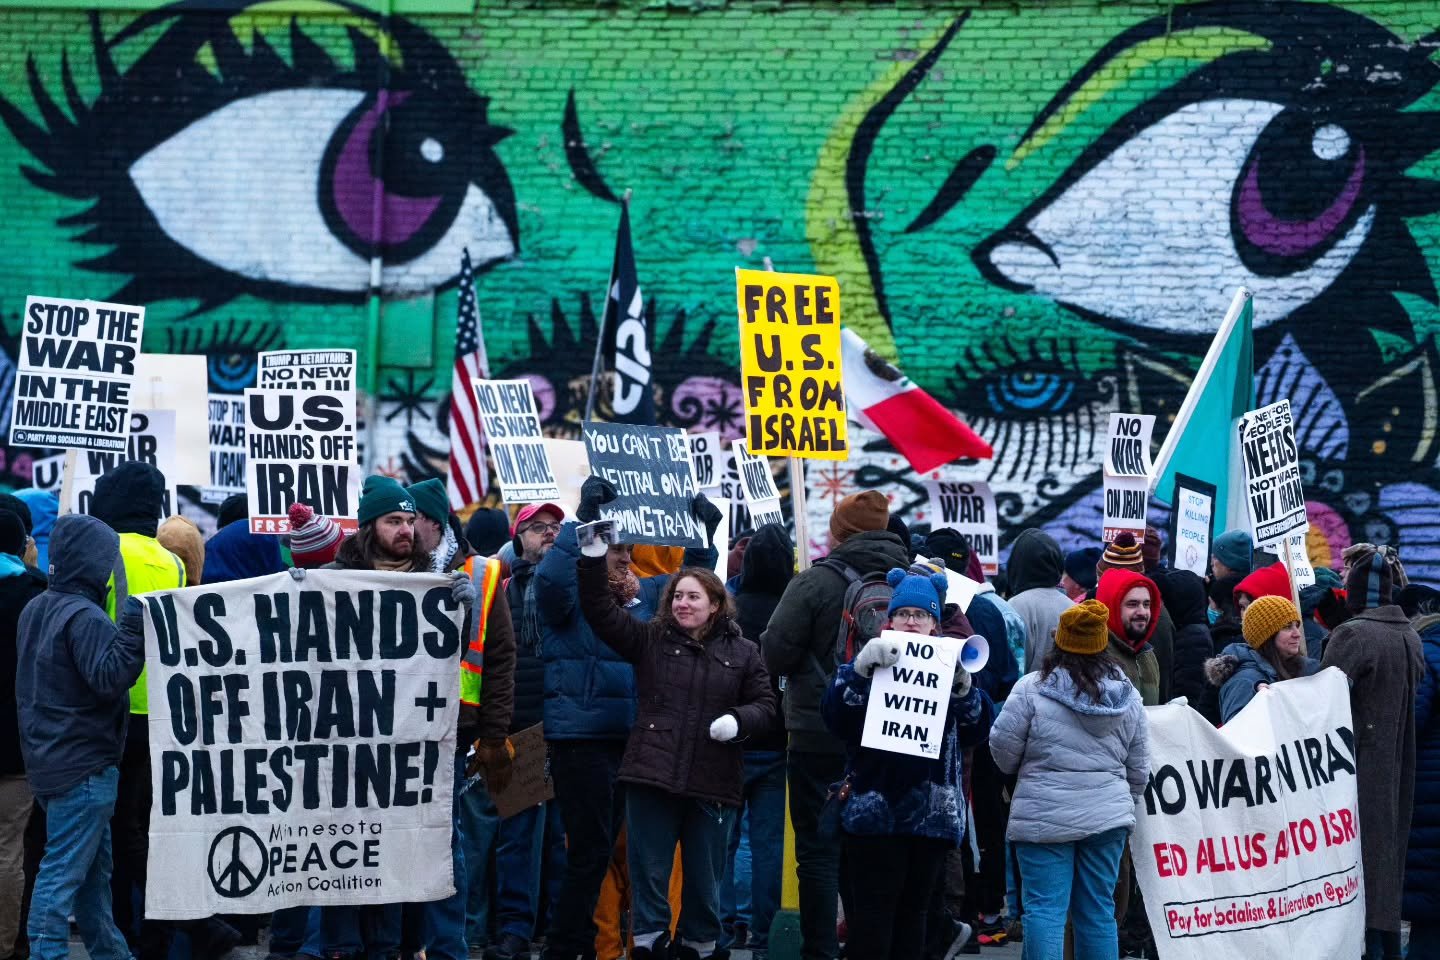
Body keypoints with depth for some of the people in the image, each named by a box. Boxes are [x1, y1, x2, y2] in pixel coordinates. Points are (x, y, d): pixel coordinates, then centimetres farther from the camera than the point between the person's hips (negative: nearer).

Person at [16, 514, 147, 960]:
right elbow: (109, 678, -25)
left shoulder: (35, 610, 12)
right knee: (63, 870, -7)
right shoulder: (85, 617, -18)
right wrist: (133, 628, -29)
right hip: (83, 765, -10)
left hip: (47, 756, 10)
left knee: (95, 864, 17)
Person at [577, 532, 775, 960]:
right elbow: (600, 609, 1)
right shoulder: (650, 640, 7)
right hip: (652, 775, 0)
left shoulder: (742, 652, 7)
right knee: (648, 868, 2)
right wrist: (594, 558, -12)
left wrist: (738, 720, -12)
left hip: (712, 781, 0)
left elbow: (766, 705, 9)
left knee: (704, 873, 10)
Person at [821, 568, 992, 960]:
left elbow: (978, 730, 1)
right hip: (876, 808, -3)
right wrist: (860, 667, -23)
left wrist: (962, 685, -16)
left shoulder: (947, 665, 14)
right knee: (873, 910, -6)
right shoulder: (872, 661, 6)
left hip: (933, 810, 3)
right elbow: (836, 716, -9)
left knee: (915, 910, 8)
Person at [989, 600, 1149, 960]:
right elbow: (1139, 768, 13)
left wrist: (1018, 769, 16)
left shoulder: (1031, 688, -7)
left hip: (1044, 815, -4)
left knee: (1045, 908, -3)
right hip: (1108, 815, 4)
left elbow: (1003, 745, -6)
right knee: (1098, 910, 10)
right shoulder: (1128, 695, 8)